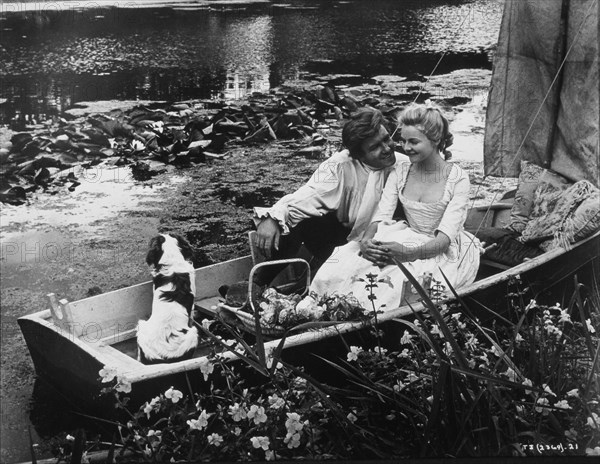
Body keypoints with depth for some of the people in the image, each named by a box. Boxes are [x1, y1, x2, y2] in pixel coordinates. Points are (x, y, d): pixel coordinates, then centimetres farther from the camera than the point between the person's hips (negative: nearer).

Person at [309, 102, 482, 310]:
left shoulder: (457, 178, -10)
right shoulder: (400, 173, 4)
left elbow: (445, 236, -18)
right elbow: (381, 217, -3)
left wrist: (410, 253, -36)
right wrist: (366, 241, -26)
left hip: (444, 251, -4)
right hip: (408, 241, 4)